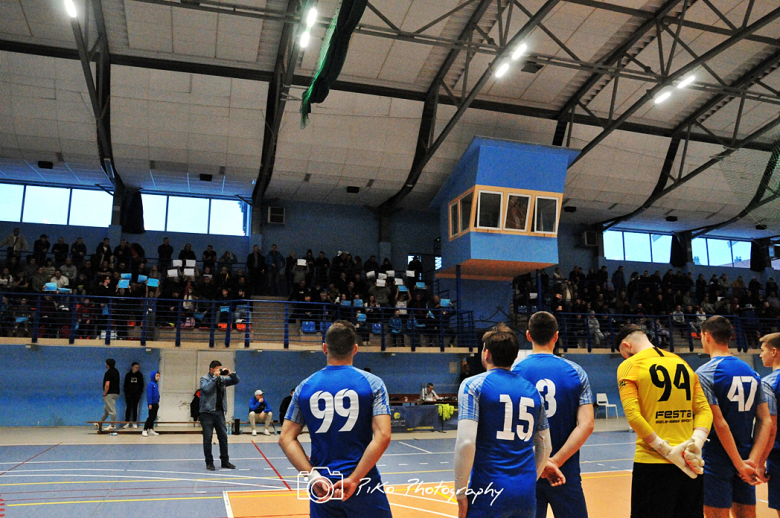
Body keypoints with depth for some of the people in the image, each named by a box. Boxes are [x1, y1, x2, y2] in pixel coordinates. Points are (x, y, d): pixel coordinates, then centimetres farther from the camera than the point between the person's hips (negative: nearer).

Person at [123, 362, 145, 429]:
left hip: (137, 394, 0)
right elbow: (125, 385, 7)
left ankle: (134, 423, 5)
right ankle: (127, 423, 1)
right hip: (129, 394, 0)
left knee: (135, 408, 2)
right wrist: (126, 393, -2)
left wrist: (140, 392, -1)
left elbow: (141, 385, 9)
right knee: (128, 407, -3)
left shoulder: (140, 375, 8)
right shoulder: (128, 375, 6)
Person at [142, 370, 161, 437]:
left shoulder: (156, 384, 11)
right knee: (151, 417, -6)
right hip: (152, 403, -8)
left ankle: (151, 430, 19)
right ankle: (145, 430, 0)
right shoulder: (151, 384, -13)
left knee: (154, 417, 11)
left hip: (156, 404, 8)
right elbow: (149, 394, -16)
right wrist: (150, 403, -18)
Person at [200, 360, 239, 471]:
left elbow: (236, 381, 11)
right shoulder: (204, 379, -2)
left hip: (219, 411, 5)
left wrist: (231, 374, -7)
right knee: (208, 438, 0)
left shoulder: (222, 379, 11)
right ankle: (209, 462, 8)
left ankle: (225, 461, 15)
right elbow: (206, 389, -22)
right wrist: (215, 377, -20)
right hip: (207, 412, -5)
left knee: (223, 437, 6)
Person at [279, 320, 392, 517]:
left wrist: (313, 477, -8)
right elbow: (382, 436, -15)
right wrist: (354, 479, -15)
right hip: (363, 485, -2)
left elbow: (286, 438, -2)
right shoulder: (372, 383, -5)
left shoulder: (305, 387, 3)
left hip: (321, 487, 2)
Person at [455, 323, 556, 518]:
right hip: (527, 494, 5)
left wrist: (461, 492, -8)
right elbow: (545, 446, 16)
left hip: (489, 491, -5)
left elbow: (466, 442, -16)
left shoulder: (473, 385, -6)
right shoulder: (532, 390, 10)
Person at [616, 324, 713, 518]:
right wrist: (695, 444, -6)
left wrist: (667, 451, -12)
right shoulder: (682, 363, 14)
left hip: (652, 464, -5)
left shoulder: (628, 366, -3)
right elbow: (704, 410, 7)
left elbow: (633, 415, -15)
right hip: (690, 465, 5)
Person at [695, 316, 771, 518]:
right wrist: (752, 461, -5)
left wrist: (740, 465, -13)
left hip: (717, 463, -6)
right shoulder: (751, 373, 8)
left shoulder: (704, 373, -13)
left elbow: (720, 424, -19)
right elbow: (766, 421, 3)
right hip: (745, 460, 6)